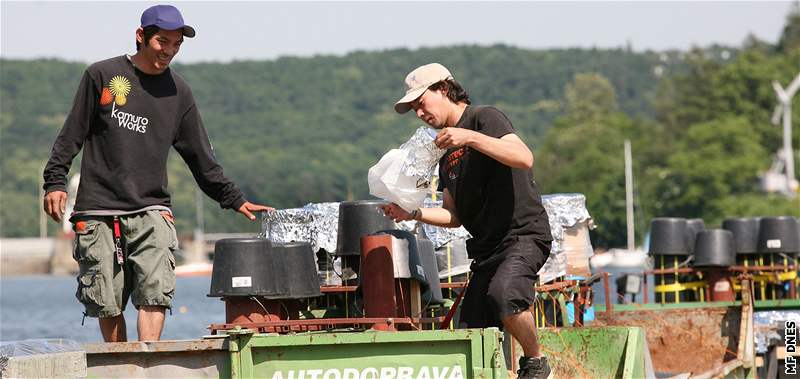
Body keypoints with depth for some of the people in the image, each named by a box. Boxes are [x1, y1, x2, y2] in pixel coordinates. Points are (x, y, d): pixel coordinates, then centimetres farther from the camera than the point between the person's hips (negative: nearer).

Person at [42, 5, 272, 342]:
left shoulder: (178, 92, 13)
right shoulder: (102, 75, 5)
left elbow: (200, 156, 18)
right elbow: (72, 135, 7)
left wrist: (234, 200, 14)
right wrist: (55, 181, -2)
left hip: (150, 212, 1)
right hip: (98, 213, -1)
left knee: (154, 292, -17)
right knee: (107, 304, -2)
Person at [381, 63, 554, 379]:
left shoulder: (484, 118, -3)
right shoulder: (446, 150, 21)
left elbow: (524, 158, -21)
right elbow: (455, 216, 21)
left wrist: (470, 138, -25)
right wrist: (412, 214, 5)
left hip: (524, 234, -8)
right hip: (485, 247, 9)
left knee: (502, 294, -35)